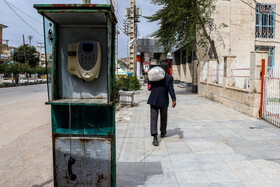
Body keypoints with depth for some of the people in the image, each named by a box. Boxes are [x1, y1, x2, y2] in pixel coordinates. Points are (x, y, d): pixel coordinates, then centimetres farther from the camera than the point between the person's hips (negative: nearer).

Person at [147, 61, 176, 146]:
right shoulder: (169, 78, -4)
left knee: (153, 118, -2)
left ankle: (155, 137, -16)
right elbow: (171, 89, -15)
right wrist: (174, 99, -20)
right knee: (163, 117, 21)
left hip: (153, 100, 1)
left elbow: (149, 87, 10)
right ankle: (163, 132, 40)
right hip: (164, 101, 0)